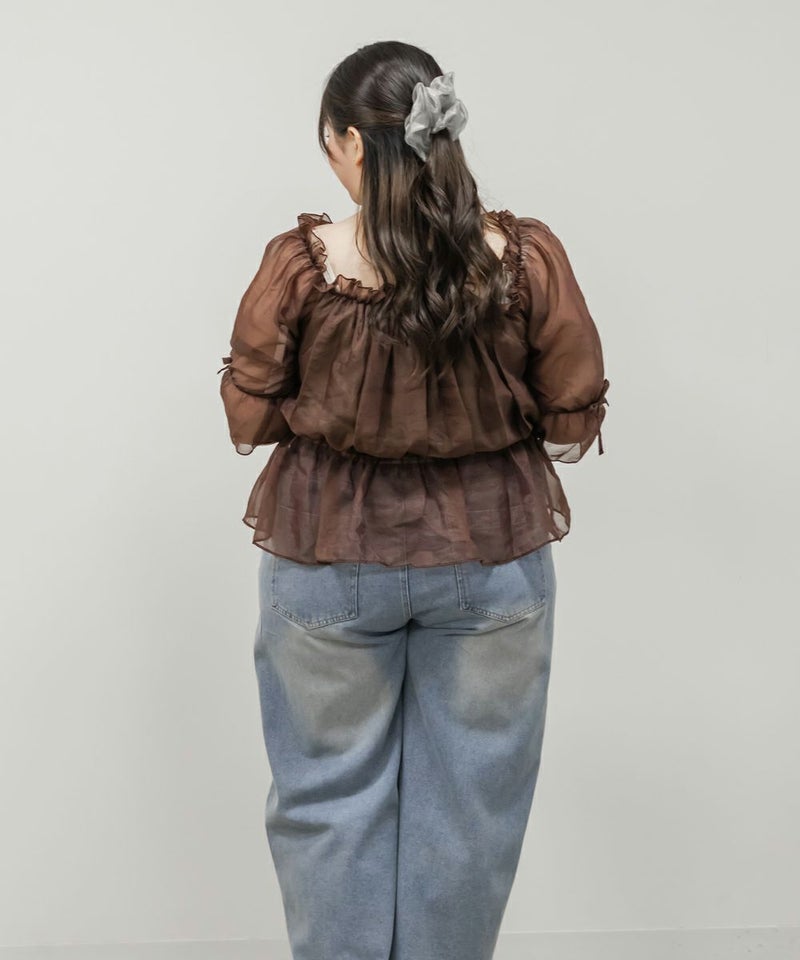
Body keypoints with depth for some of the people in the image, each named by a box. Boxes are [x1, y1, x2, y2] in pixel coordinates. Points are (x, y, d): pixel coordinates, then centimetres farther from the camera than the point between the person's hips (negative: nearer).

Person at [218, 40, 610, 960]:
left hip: (330, 557, 0)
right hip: (492, 556, 1)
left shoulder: (299, 263, -14)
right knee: (467, 799, 17)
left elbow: (248, 418, -5)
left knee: (331, 793, 18)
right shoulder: (527, 256, -11)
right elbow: (574, 420, -4)